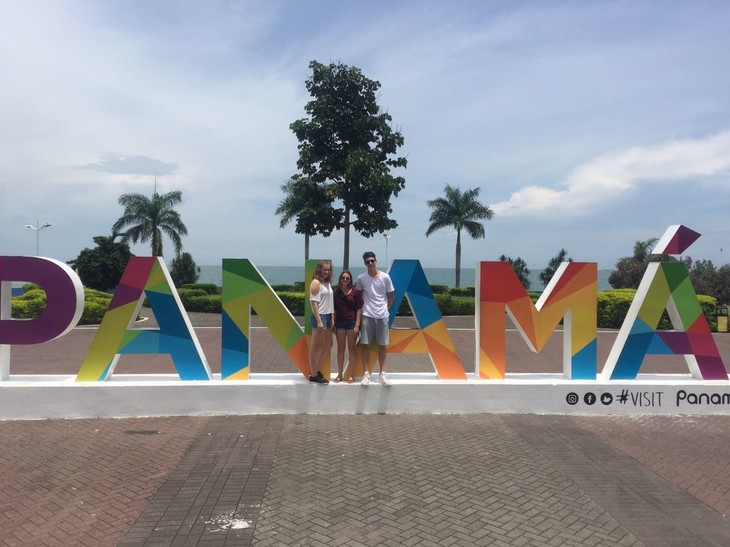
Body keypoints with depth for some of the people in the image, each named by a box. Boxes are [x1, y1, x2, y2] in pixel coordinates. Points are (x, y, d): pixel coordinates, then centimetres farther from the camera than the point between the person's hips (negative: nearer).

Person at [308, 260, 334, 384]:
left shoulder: (328, 283, 13)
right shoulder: (316, 282, -11)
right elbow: (313, 302, -16)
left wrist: (332, 318, 10)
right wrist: (319, 320, -21)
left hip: (327, 316, 9)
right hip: (319, 316, -9)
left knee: (328, 344, 15)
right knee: (315, 346, -1)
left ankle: (316, 370, 27)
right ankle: (313, 375, 6)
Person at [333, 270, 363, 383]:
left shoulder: (355, 292, -3)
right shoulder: (336, 292, 4)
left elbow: (359, 309, -4)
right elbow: (334, 310, 7)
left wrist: (357, 325, -10)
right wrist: (333, 325, 3)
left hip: (352, 322, -2)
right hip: (340, 322, 2)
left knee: (351, 349, 5)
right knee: (340, 349, 9)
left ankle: (351, 375, 13)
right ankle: (340, 375, 17)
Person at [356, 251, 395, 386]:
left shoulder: (385, 277, -3)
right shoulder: (361, 278, -2)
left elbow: (391, 295, 8)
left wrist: (386, 308, 7)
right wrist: (363, 306, 7)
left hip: (382, 316, 0)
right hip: (367, 315, 0)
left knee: (382, 345, 6)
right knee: (365, 345, 0)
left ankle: (382, 374, 14)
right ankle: (367, 374, 8)